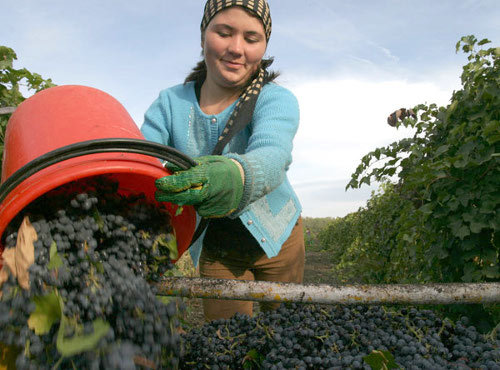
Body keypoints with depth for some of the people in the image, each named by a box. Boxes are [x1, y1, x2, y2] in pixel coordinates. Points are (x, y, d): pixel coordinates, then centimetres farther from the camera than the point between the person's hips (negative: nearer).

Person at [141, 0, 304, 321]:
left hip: (278, 237, 0)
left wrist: (237, 179, -63)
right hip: (216, 251, 1)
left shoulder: (276, 99, -18)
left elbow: (272, 156, -39)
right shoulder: (170, 104, -10)